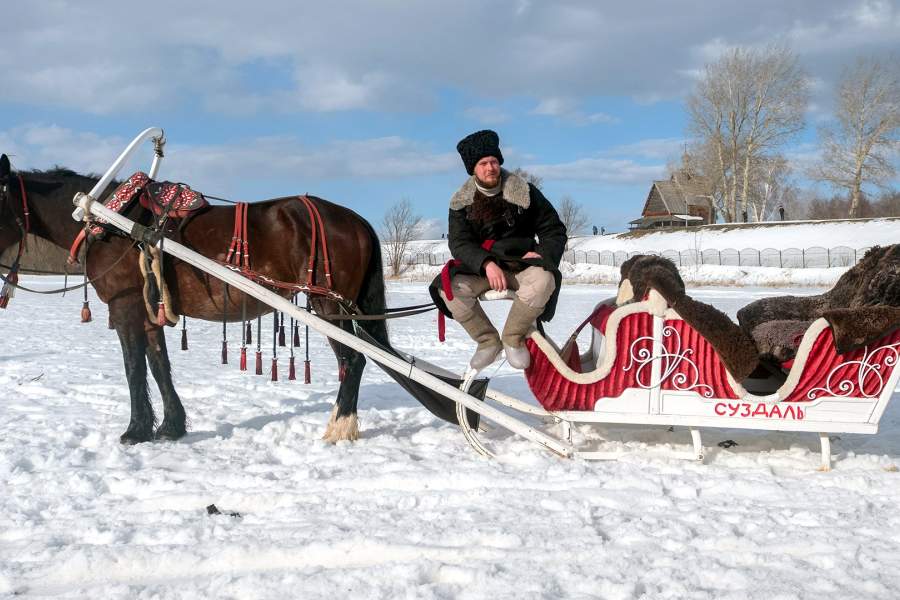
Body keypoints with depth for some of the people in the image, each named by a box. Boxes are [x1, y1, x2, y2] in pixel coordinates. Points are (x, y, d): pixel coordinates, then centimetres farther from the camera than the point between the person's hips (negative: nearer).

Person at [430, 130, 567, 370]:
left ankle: (513, 339, -15)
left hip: (521, 264, -1)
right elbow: (459, 243, -8)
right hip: (479, 268, 1)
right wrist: (487, 264, -27)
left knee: (543, 280, -35)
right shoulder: (462, 202, 3)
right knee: (450, 288, -28)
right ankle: (488, 341, -9)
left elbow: (554, 230, 6)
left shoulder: (525, 192, 1)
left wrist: (542, 253, -15)